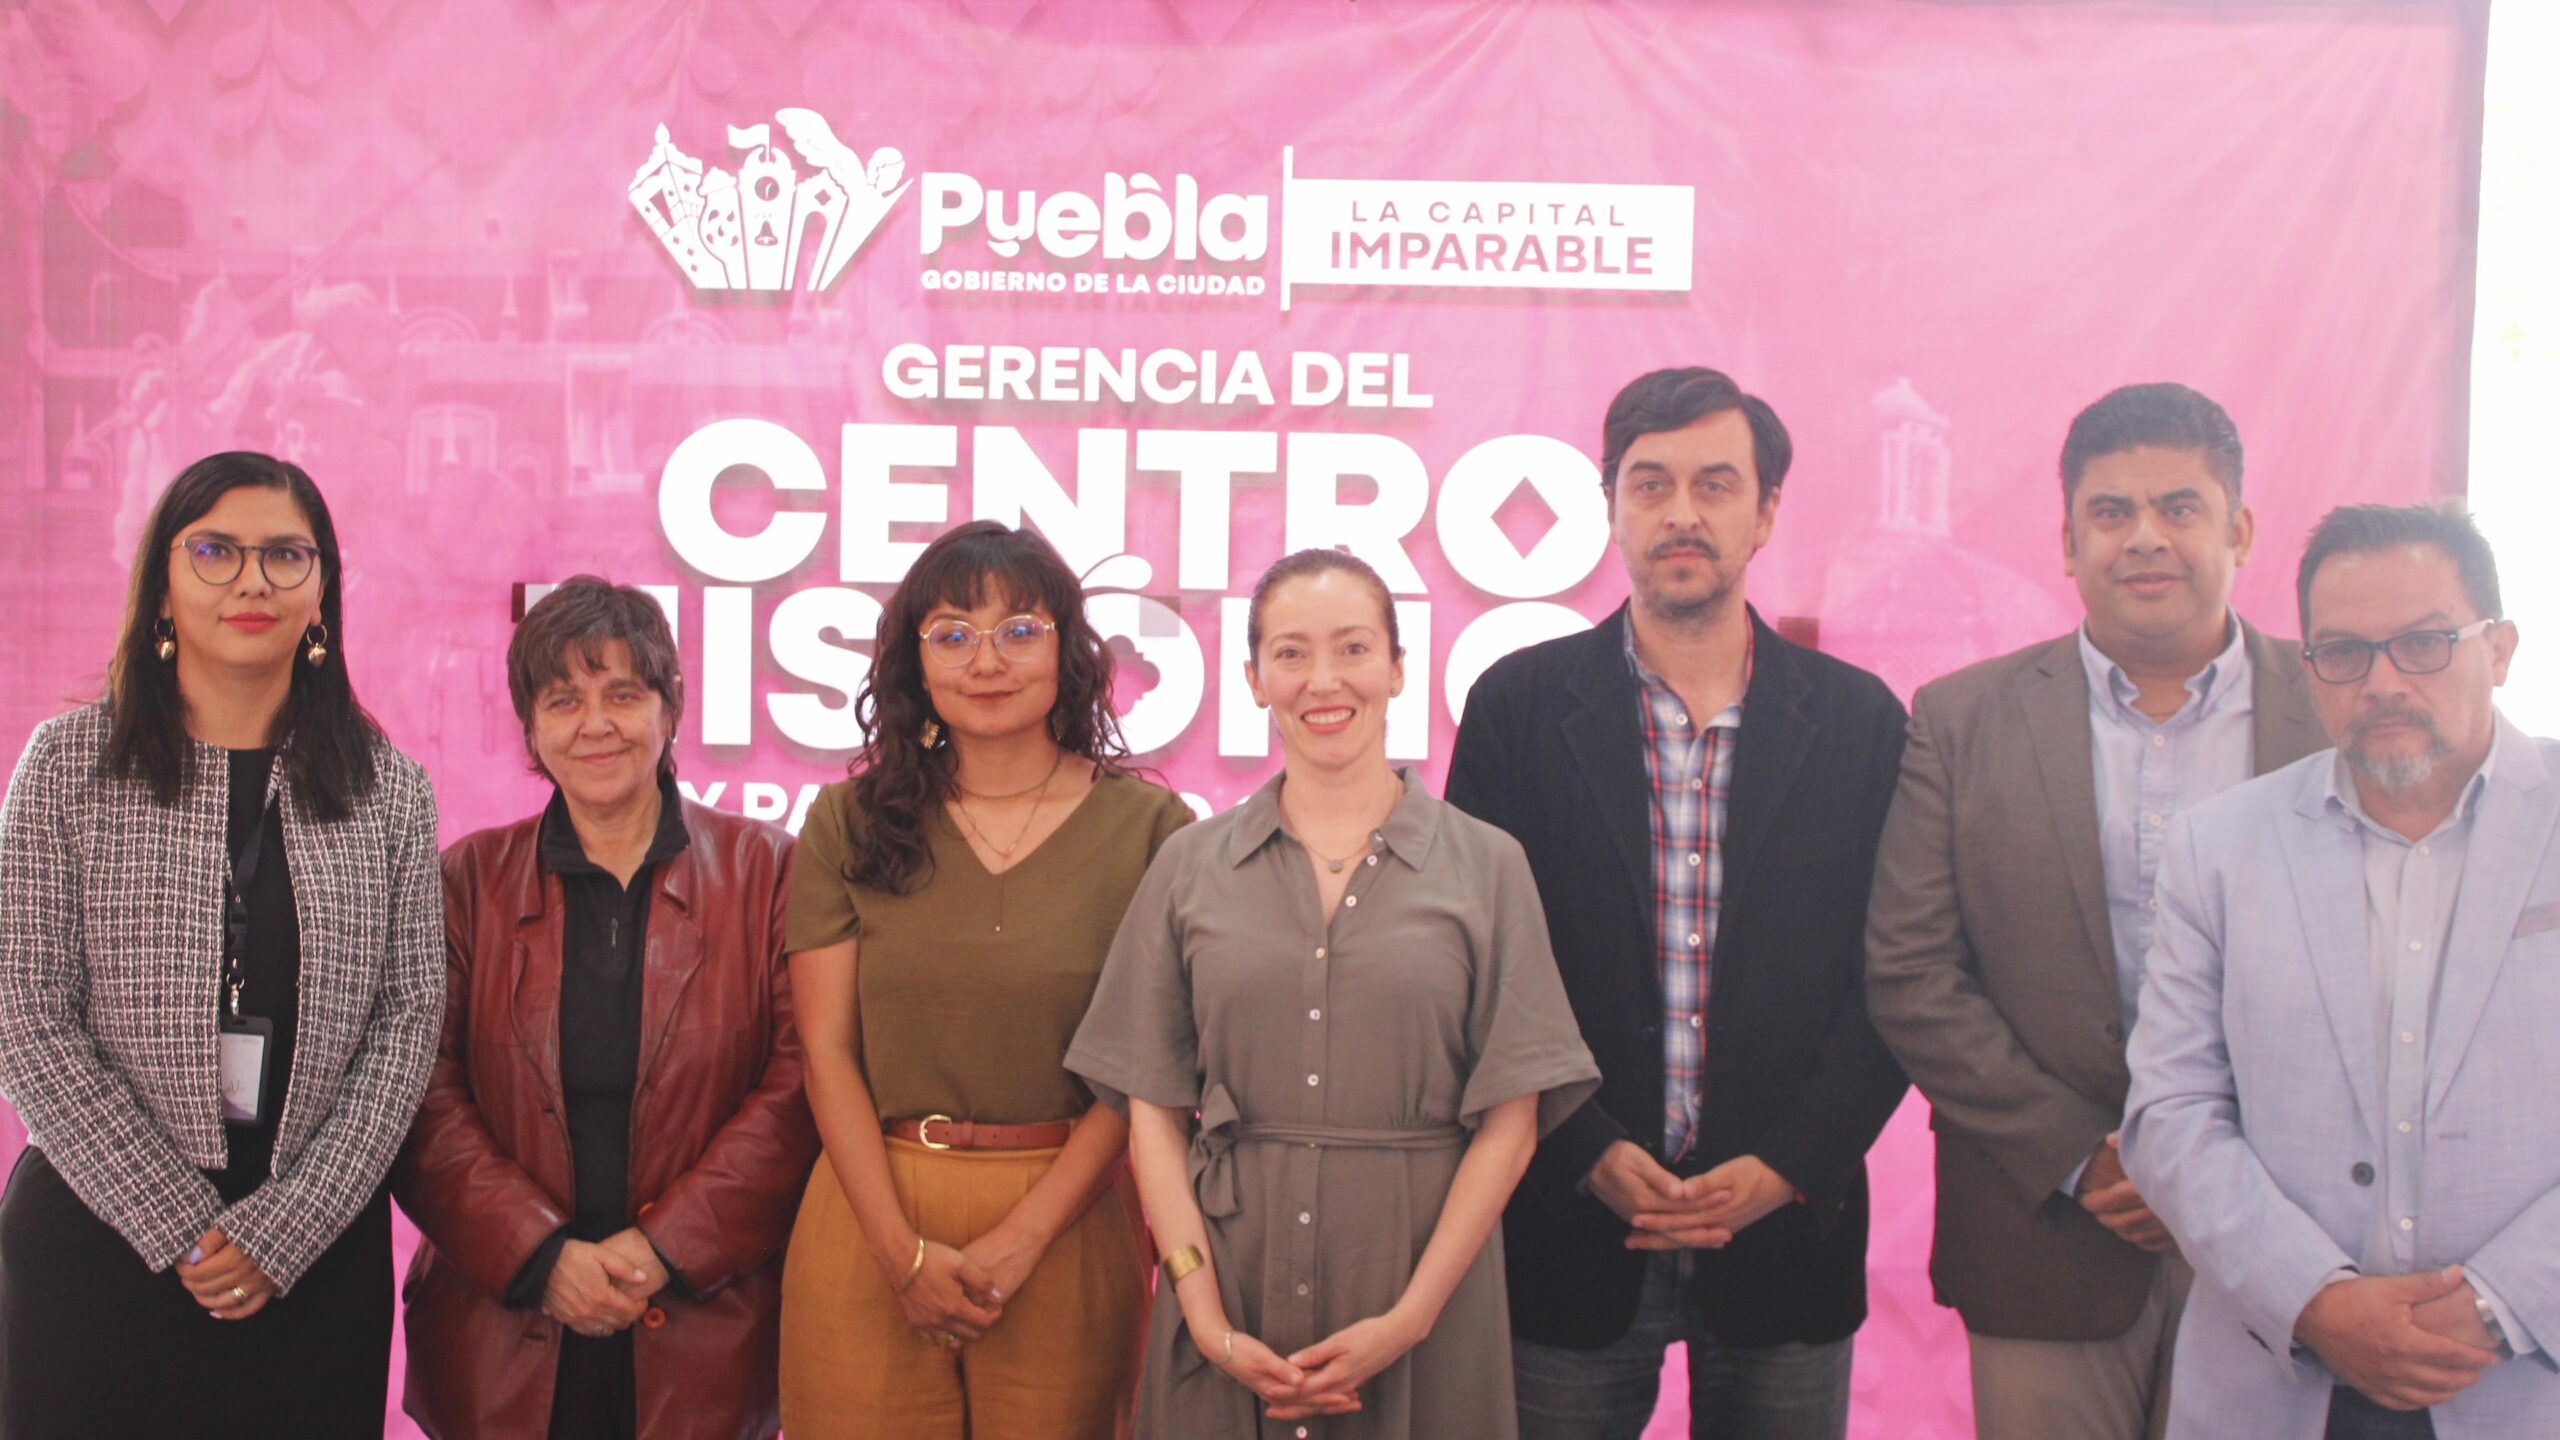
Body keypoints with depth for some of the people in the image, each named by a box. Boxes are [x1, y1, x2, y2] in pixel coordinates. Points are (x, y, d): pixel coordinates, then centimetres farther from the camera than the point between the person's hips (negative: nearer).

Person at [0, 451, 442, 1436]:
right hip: (97, 1237, -1)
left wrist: (282, 1230, -9)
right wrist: (182, 1228, -11)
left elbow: (410, 1017, 0)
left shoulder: (386, 785, 4)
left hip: (319, 1251, 1)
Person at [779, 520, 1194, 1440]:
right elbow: (828, 1052, 1)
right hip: (873, 1213, 1)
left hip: (1067, 1218, -1)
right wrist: (906, 1250, -8)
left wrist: (1021, 1236, -11)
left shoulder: (1148, 826, -1)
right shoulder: (848, 822, 4)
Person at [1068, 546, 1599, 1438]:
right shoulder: (1192, 866, 5)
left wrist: (1410, 1317, -11)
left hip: (1421, 1277, -1)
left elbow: (1509, 1120, -3)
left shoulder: (1485, 865, 1)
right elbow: (1153, 1106, 2)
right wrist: (1205, 1314, -8)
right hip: (1228, 1279, 1)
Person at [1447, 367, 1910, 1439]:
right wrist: (1589, 1157, -10)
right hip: (1570, 1225, -1)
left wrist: (1784, 1169, -9)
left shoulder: (1858, 718, 4)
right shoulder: (1520, 703, 1)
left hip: (1787, 1224, 1)